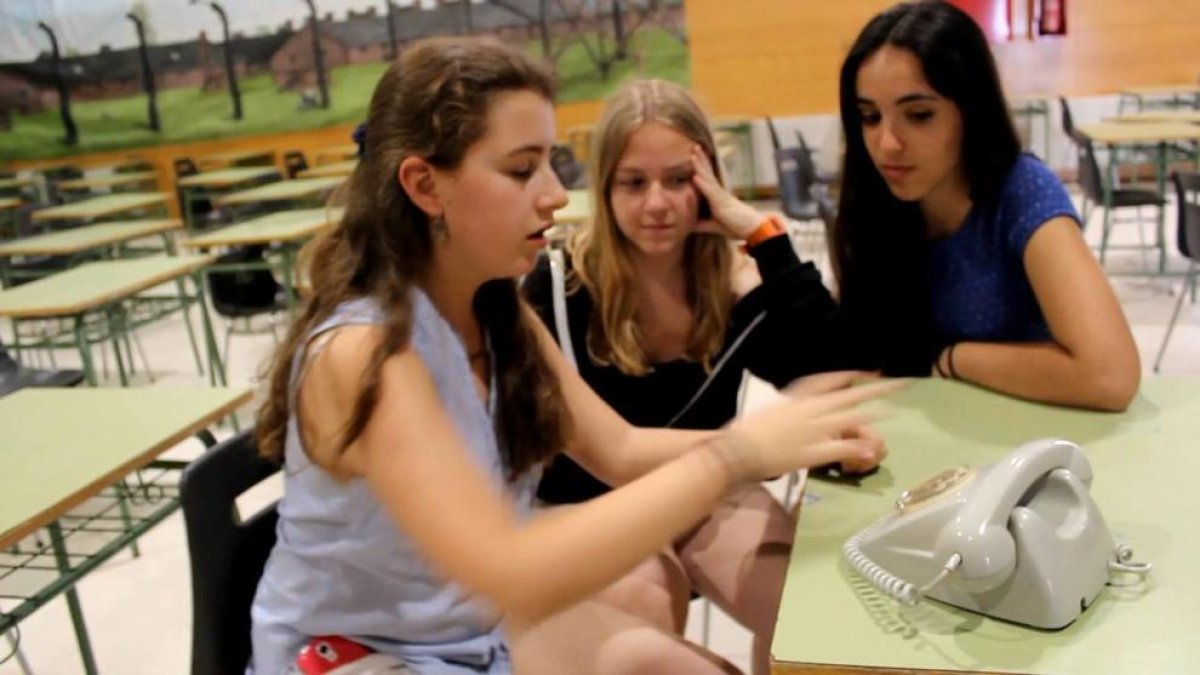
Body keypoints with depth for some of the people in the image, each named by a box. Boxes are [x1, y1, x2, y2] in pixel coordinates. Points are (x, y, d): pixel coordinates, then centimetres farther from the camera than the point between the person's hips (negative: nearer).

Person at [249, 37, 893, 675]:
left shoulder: (501, 312, -4)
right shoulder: (359, 353, -29)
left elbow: (619, 450, -4)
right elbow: (514, 577, -37)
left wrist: (769, 440, -19)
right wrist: (734, 457, -38)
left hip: (474, 620, 7)